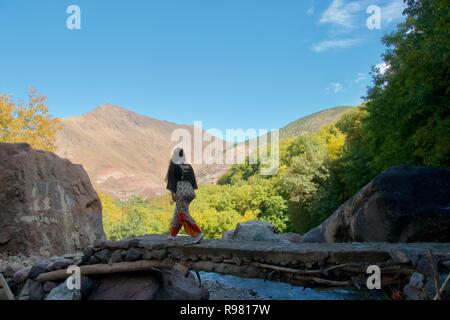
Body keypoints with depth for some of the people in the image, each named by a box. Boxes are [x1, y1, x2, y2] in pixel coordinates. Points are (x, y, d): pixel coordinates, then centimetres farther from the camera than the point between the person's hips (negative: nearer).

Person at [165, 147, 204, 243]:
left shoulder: (173, 166, -2)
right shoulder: (189, 166, 13)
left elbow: (172, 180, -8)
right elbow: (193, 180, 11)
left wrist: (172, 193, -8)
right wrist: (192, 193, 15)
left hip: (180, 191, -7)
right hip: (189, 191, 7)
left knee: (184, 215, -8)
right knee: (178, 211, 21)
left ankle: (198, 234, -22)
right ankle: (173, 234, 29)